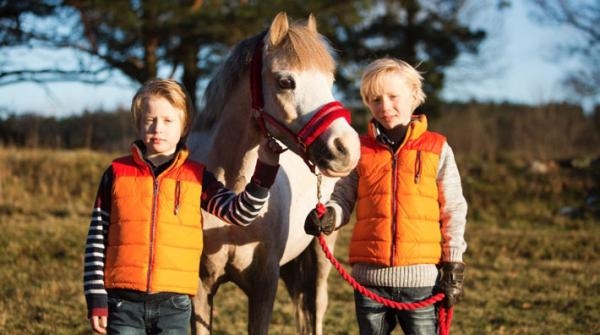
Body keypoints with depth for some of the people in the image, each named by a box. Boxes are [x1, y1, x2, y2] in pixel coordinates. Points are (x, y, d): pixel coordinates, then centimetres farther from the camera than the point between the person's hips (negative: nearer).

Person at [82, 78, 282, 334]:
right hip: (123, 301, -1)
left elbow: (240, 213, -2)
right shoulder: (117, 173, 2)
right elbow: (96, 238, 3)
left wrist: (265, 169, -15)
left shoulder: (196, 177, 4)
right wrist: (96, 299, -2)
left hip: (174, 304, 1)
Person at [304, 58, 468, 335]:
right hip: (370, 277, 2)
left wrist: (454, 268, 0)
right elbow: (343, 199, 6)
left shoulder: (436, 149, 3)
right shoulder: (360, 150, 6)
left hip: (421, 278, -2)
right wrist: (327, 216, -17)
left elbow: (453, 211, 4)